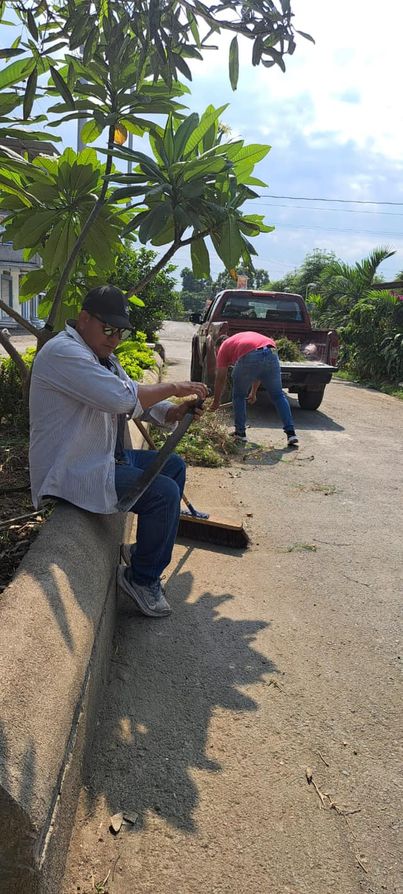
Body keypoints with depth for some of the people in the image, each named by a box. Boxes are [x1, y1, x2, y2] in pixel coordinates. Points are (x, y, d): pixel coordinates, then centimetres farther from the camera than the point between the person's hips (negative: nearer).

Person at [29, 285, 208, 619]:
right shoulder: (63, 352, -20)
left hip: (105, 456, 11)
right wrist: (173, 387, -17)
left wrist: (172, 412, -8)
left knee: (174, 466, 15)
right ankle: (142, 578, 0)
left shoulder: (103, 355, 14)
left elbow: (137, 398, 12)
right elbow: (123, 398, -31)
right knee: (164, 492, -21)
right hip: (71, 471, -11)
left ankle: (148, 548, 25)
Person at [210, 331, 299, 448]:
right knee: (278, 395, 17)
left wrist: (216, 402, 39)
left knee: (239, 396, 20)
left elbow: (220, 378, 28)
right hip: (271, 353, 4)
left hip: (249, 357, -4)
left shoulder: (224, 347, 29)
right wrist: (253, 393, 53)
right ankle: (291, 433, 10)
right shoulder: (248, 337, 43)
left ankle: (240, 433, 24)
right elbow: (260, 372, 45)